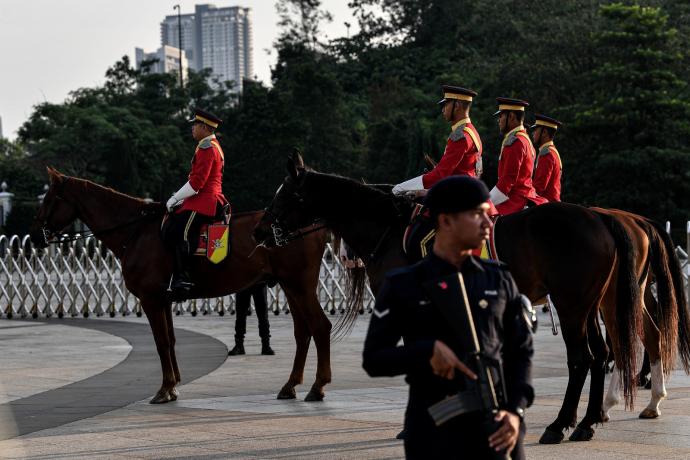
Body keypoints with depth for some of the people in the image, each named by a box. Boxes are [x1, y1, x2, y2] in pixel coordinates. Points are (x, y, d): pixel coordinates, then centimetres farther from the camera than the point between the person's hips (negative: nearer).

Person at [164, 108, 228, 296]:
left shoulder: (206, 148, -13)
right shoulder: (213, 146, 20)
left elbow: (197, 182, -19)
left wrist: (175, 198, -11)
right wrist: (179, 197, 18)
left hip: (201, 203, -11)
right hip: (210, 200, 11)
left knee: (177, 235, -19)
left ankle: (181, 281, -25)